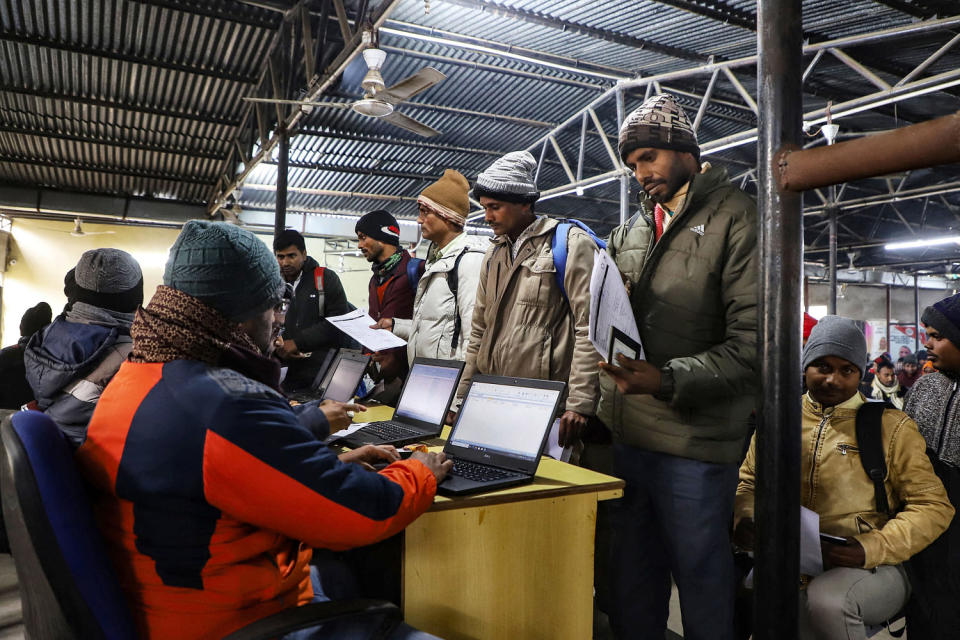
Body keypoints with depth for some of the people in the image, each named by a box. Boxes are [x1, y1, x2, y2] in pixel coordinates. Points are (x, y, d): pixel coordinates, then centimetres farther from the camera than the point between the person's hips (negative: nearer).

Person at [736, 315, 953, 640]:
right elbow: (748, 481, 18)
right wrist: (744, 519, -5)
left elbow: (934, 505, 0)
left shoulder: (891, 426, 5)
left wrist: (873, 547, -16)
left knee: (827, 600, -36)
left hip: (871, 567, -2)